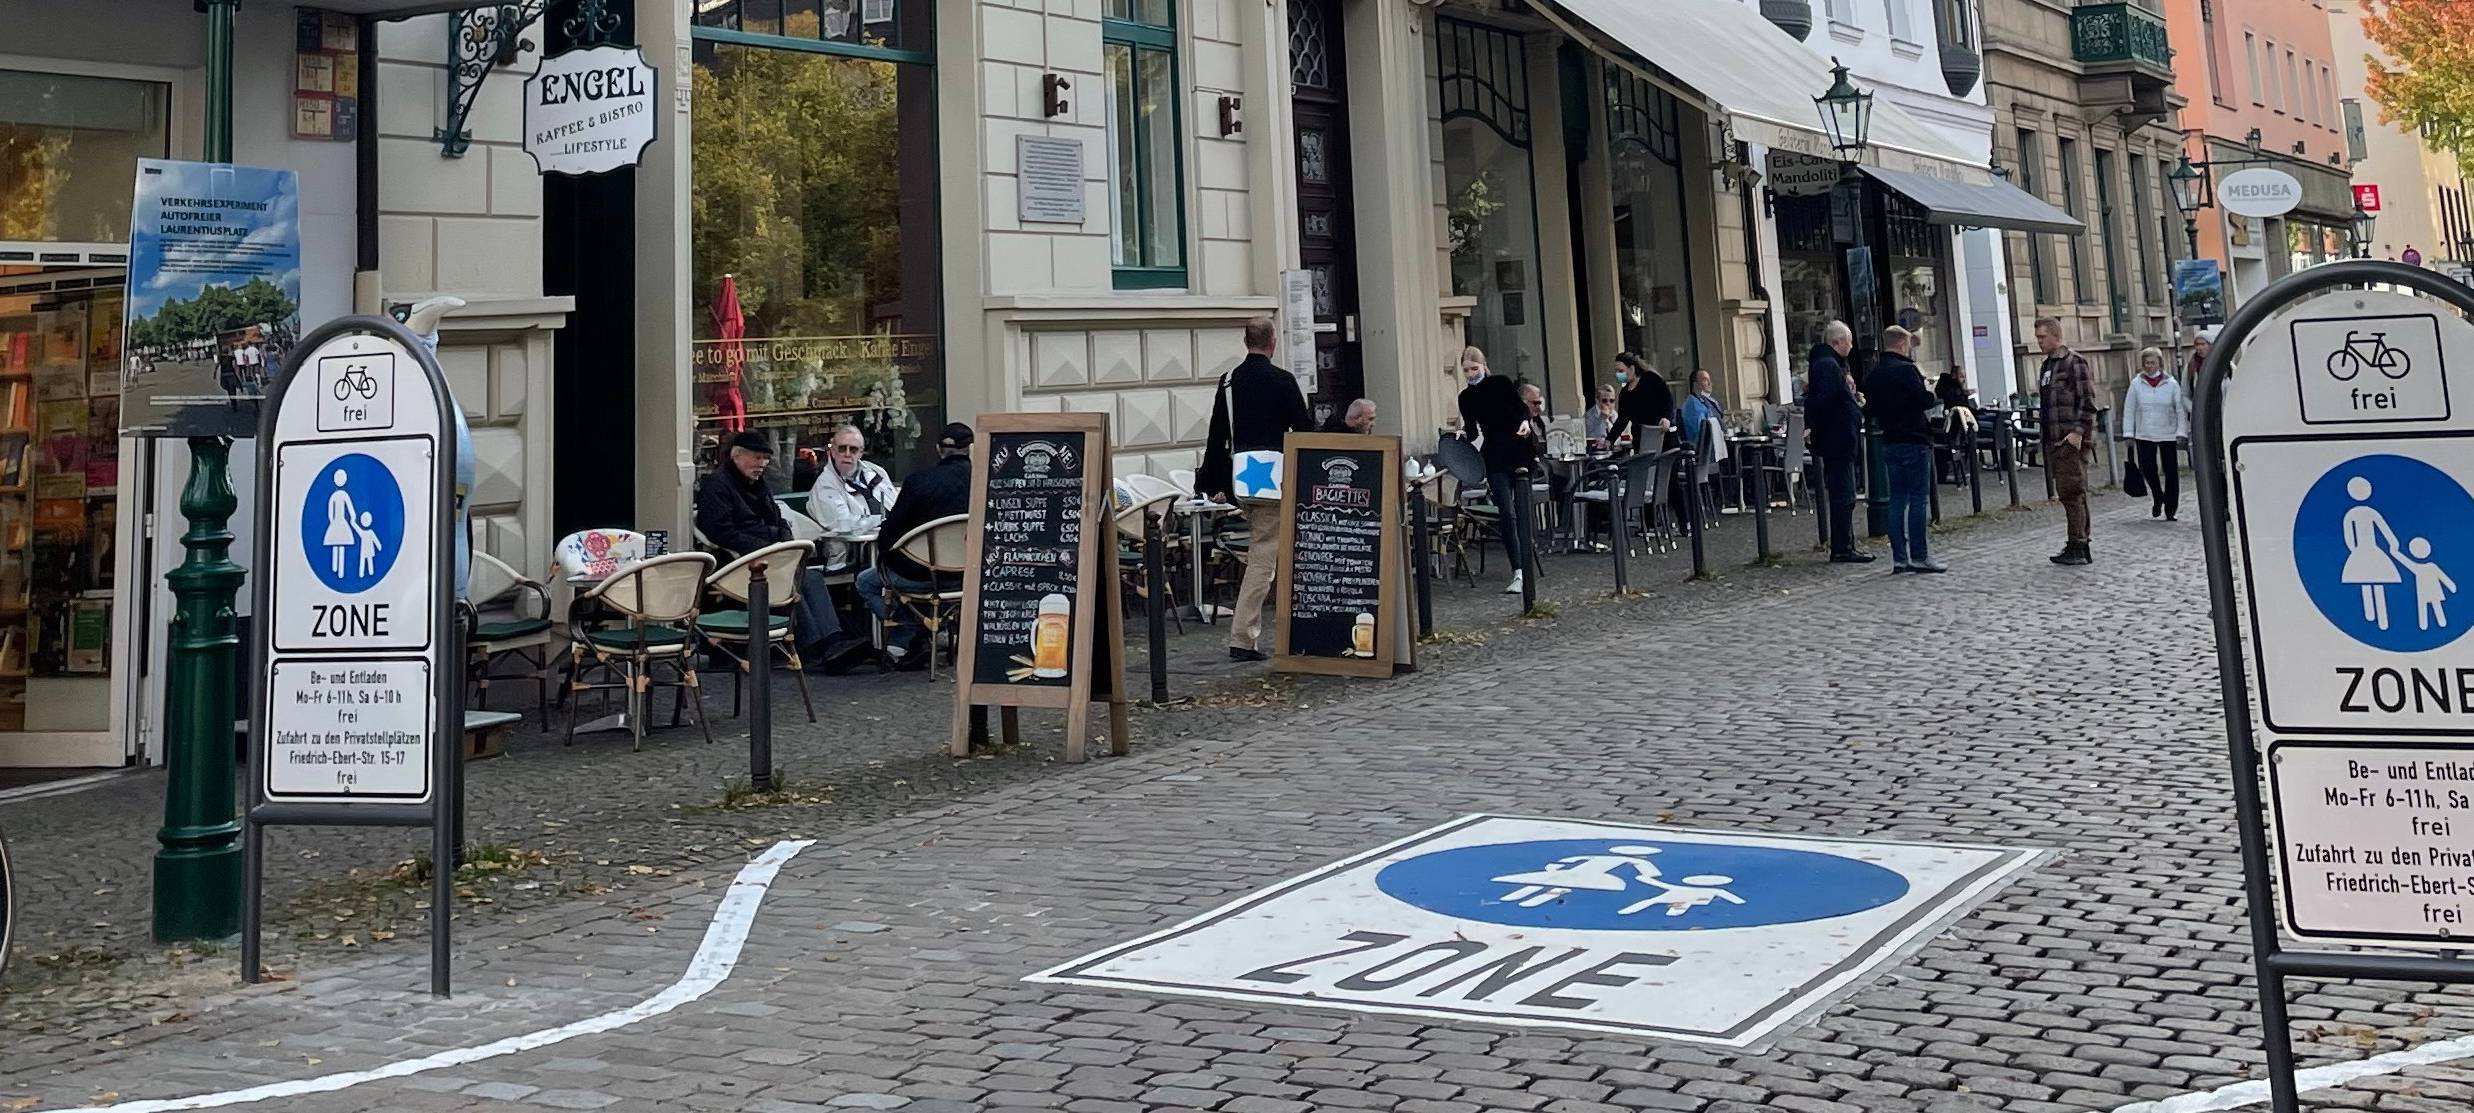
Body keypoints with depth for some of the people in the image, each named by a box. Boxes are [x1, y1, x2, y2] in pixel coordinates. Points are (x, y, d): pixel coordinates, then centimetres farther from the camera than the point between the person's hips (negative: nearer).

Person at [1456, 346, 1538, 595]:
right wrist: (1464, 433, -8)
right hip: (1495, 457, 2)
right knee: (1506, 514, -9)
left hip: (1520, 451, -2)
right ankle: (1519, 572, -13)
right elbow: (1472, 429, 13)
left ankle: (1523, 571, 7)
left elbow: (1521, 408, -2)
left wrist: (1525, 421, -22)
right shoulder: (1466, 397, 10)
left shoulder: (1501, 383, 1)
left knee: (1522, 512, 1)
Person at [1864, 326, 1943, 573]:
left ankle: (1899, 558, 7)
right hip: (1914, 442, -7)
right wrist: (1935, 397, 3)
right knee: (1919, 499, -4)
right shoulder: (1906, 370, -13)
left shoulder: (1872, 375, 10)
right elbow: (1926, 400, -17)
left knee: (1897, 499, 8)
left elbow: (1870, 411, 13)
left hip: (1889, 442, 7)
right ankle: (1919, 556, -5)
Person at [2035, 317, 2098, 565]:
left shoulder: (2074, 362, -8)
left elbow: (2088, 402, -13)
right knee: (2066, 492, 10)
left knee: (2071, 491, -12)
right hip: (2053, 440, 9)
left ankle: (2077, 547, -11)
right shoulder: (2047, 366, 19)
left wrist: (2078, 432, -20)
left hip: (2072, 440, -9)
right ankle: (2080, 549, 15)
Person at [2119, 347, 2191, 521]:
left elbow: (2180, 409, 1)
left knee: (2171, 471, 1)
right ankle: (2157, 498, 26)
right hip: (2144, 435, 1)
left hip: (2168, 434, -1)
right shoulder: (2136, 384, 1)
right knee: (2148, 469, -2)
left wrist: (2181, 432, -7)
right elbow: (2129, 410, 4)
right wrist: (2128, 433, -1)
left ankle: (2170, 509, 11)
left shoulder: (2171, 383, -1)